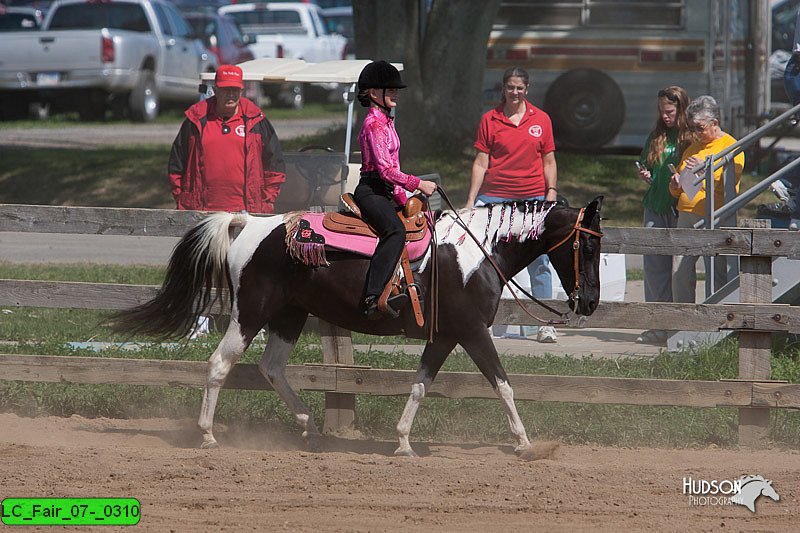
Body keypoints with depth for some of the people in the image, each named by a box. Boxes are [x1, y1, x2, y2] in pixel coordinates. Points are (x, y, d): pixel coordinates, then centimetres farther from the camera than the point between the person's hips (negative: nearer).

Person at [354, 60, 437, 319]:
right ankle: (373, 297, -45)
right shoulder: (373, 123, -12)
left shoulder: (386, 121, 20)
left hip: (386, 191, 11)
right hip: (370, 191, -11)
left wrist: (403, 200, 19)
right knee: (396, 231, -34)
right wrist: (418, 184, -17)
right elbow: (385, 169, -19)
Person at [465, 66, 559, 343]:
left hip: (533, 198, 1)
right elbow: (481, 163, 3)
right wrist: (471, 201, -1)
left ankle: (546, 323, 2)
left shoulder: (541, 120, 8)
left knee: (539, 262, -1)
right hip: (495, 196, -1)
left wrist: (551, 192, 1)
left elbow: (548, 161, 12)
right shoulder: (490, 120, 4)